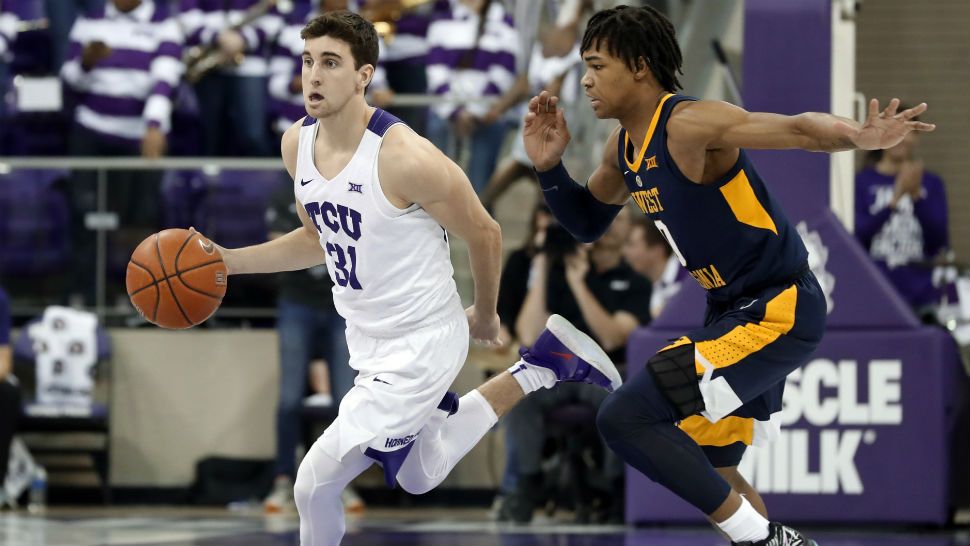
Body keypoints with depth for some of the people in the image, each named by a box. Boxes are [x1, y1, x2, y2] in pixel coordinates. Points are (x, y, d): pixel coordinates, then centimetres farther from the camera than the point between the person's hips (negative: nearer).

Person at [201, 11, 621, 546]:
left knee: (315, 483, -12)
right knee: (420, 475, 28)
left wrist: (485, 315, 2)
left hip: (422, 343, -8)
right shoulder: (297, 144, -5)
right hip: (369, 340, 8)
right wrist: (228, 261, 2)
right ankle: (541, 367, 38)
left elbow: (484, 234, -13)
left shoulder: (404, 157, -28)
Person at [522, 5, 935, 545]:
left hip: (781, 310, -10)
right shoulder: (624, 147, 8)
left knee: (625, 417, -18)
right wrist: (549, 167, 6)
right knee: (704, 468, 20)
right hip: (736, 312, 10)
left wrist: (860, 137, -52)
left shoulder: (690, 125, -20)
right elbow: (589, 222, 25)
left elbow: (798, 129, -32)